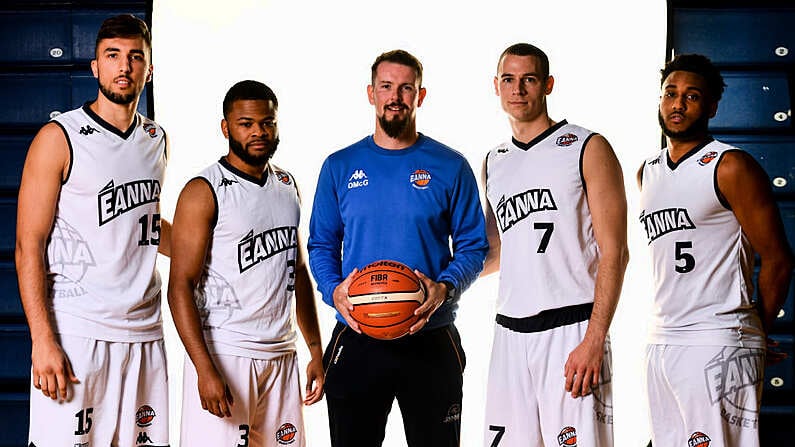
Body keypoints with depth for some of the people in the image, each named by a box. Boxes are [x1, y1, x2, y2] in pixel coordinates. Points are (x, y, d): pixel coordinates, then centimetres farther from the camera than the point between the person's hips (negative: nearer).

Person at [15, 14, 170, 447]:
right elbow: (28, 246, -8)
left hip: (144, 333, 5)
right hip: (75, 332, -5)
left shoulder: (156, 139, 14)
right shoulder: (59, 138, -4)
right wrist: (43, 341, -16)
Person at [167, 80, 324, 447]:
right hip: (223, 355, -6)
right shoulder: (203, 192, -8)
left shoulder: (288, 186, 13)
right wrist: (205, 370, -20)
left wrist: (316, 351, 15)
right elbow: (180, 287, -13)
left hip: (281, 354, 6)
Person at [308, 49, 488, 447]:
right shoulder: (340, 167, 7)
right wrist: (334, 291, -10)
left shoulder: (450, 167, 3)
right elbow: (321, 244, 10)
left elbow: (473, 246, 3)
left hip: (431, 339, -1)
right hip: (356, 339, 1)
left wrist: (444, 288, -16)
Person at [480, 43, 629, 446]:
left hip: (571, 329, -5)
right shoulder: (493, 163, 17)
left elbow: (614, 252, -7)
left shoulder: (588, 149, -1)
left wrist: (594, 340, -15)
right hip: (510, 333, 5)